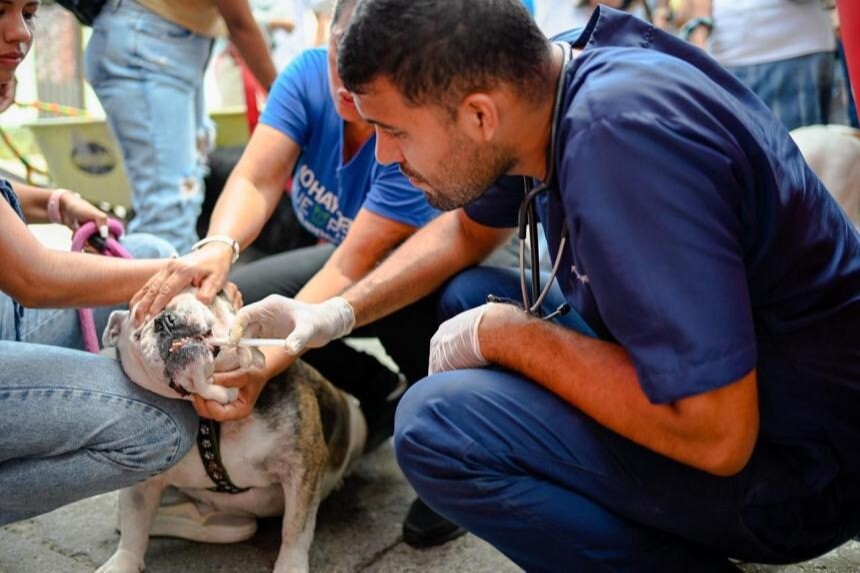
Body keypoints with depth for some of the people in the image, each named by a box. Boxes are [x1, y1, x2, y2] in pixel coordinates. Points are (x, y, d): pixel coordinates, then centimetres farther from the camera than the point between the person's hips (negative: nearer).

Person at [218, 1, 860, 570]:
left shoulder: (620, 137, -31)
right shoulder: (527, 85, -4)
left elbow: (714, 433, -32)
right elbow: (469, 229, 17)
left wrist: (500, 334, -20)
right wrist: (340, 311, 6)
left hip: (786, 456, -9)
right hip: (690, 374, 9)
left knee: (437, 423, -22)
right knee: (468, 296, 14)